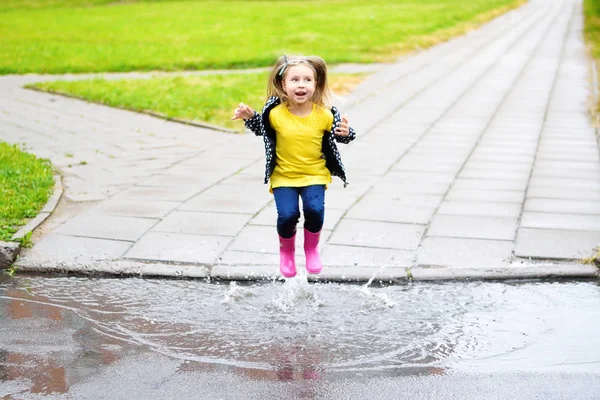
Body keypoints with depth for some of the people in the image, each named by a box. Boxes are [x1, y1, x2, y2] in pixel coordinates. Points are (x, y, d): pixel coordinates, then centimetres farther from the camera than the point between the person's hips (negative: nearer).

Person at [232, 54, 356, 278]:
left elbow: (339, 135, 5)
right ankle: (286, 251, 19)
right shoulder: (275, 113, -10)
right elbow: (262, 130, 11)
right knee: (287, 215, -15)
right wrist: (249, 117, -6)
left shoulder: (324, 114, -10)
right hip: (284, 176, 0)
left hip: (315, 175, 0)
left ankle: (312, 249, 13)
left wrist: (345, 132, -18)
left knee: (315, 210, -20)